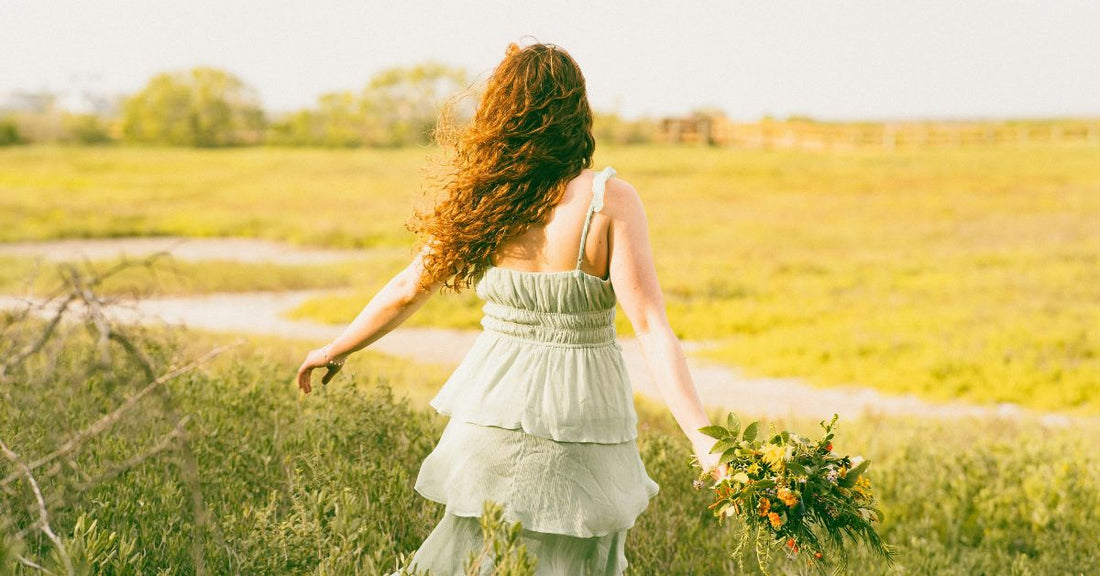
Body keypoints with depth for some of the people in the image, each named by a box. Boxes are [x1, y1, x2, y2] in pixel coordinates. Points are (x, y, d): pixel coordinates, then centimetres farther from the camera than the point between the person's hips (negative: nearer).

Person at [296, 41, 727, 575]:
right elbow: (650, 326, -20)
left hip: (493, 409, 3)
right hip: (579, 412, -2)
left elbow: (407, 291, 7)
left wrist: (336, 349, 23)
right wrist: (704, 439, -21)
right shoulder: (609, 200, -14)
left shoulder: (481, 201, -4)